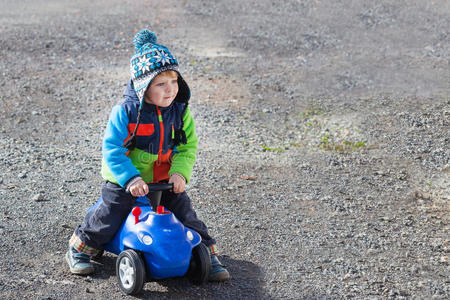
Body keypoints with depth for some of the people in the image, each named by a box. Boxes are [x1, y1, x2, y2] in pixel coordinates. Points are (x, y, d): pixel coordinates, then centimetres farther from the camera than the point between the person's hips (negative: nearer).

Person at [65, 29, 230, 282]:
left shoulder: (180, 111, -6)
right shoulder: (125, 112, -19)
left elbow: (188, 146, -1)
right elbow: (112, 150, -21)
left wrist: (180, 172, -20)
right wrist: (131, 179, -32)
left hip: (165, 180, 3)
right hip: (124, 182, -3)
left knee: (185, 212, 0)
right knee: (108, 217, -1)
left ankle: (208, 255, 15)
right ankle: (79, 250, 23)